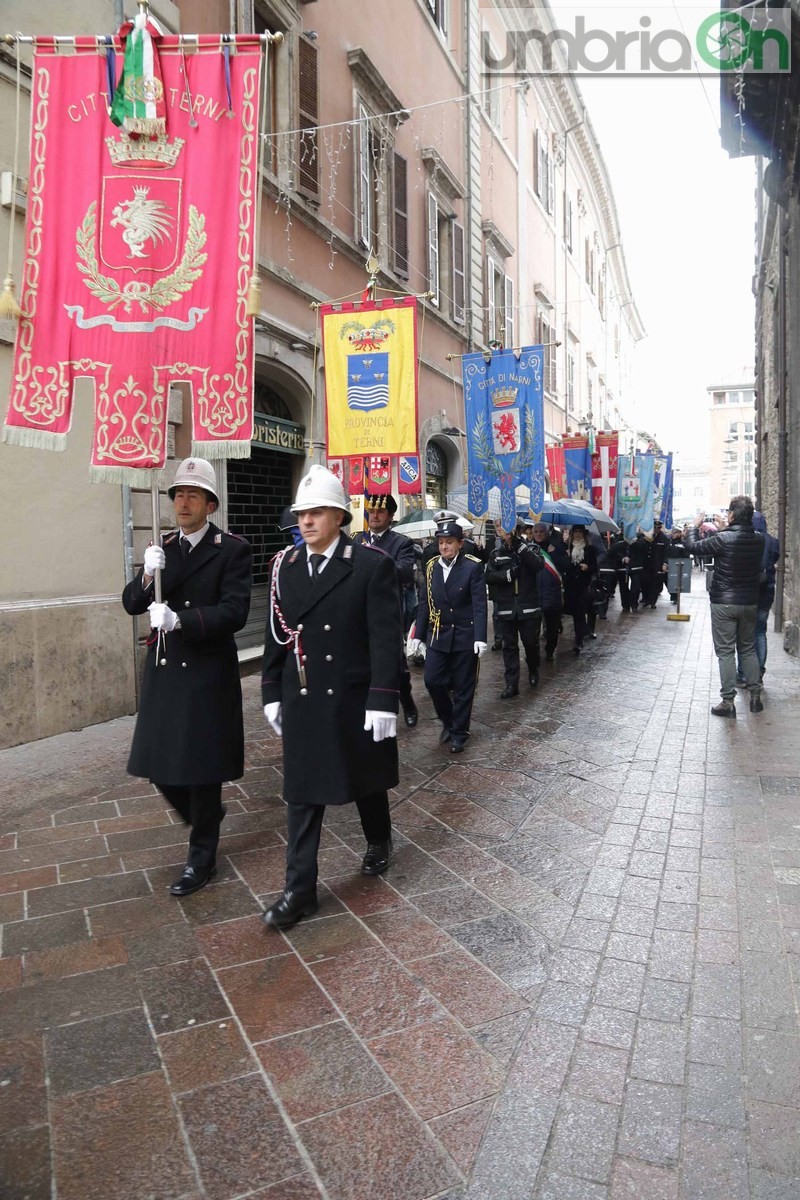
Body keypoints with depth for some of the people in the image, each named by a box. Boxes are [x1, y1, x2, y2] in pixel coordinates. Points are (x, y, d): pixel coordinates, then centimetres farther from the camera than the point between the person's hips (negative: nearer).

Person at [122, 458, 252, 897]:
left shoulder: (232, 549, -8)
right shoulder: (163, 547, 9)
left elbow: (234, 612, -18)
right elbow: (132, 604, 5)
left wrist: (180, 619, -30)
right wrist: (148, 576, -15)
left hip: (207, 673, -5)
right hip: (163, 670, 6)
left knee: (201, 765, 4)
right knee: (159, 763, 12)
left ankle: (201, 858, 22)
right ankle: (205, 818, 40)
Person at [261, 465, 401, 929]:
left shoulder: (373, 564, -10)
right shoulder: (284, 564, 3)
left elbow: (386, 638, -13)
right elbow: (276, 634, 8)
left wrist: (383, 701, -17)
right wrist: (273, 693, 7)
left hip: (355, 699, -3)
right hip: (302, 700, 3)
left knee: (366, 779, 17)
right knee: (302, 792, 5)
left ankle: (379, 842, 45)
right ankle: (300, 889, 15)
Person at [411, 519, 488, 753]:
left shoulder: (473, 566, -8)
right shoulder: (431, 566, 4)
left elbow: (479, 604, -12)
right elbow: (425, 603, 8)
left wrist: (480, 637, -20)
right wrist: (418, 634, 5)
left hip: (464, 636, -3)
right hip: (438, 635, 4)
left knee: (463, 687, 5)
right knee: (432, 680, -3)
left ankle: (459, 733, 20)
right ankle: (448, 720, 22)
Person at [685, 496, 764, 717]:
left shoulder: (723, 539, -19)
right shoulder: (758, 540, -2)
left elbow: (693, 545, -6)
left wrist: (695, 526, 10)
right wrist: (721, 530, 24)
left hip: (724, 603, -5)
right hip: (750, 603, 5)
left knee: (725, 651, 0)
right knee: (748, 649, 17)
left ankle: (728, 701, 0)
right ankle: (755, 696, 19)